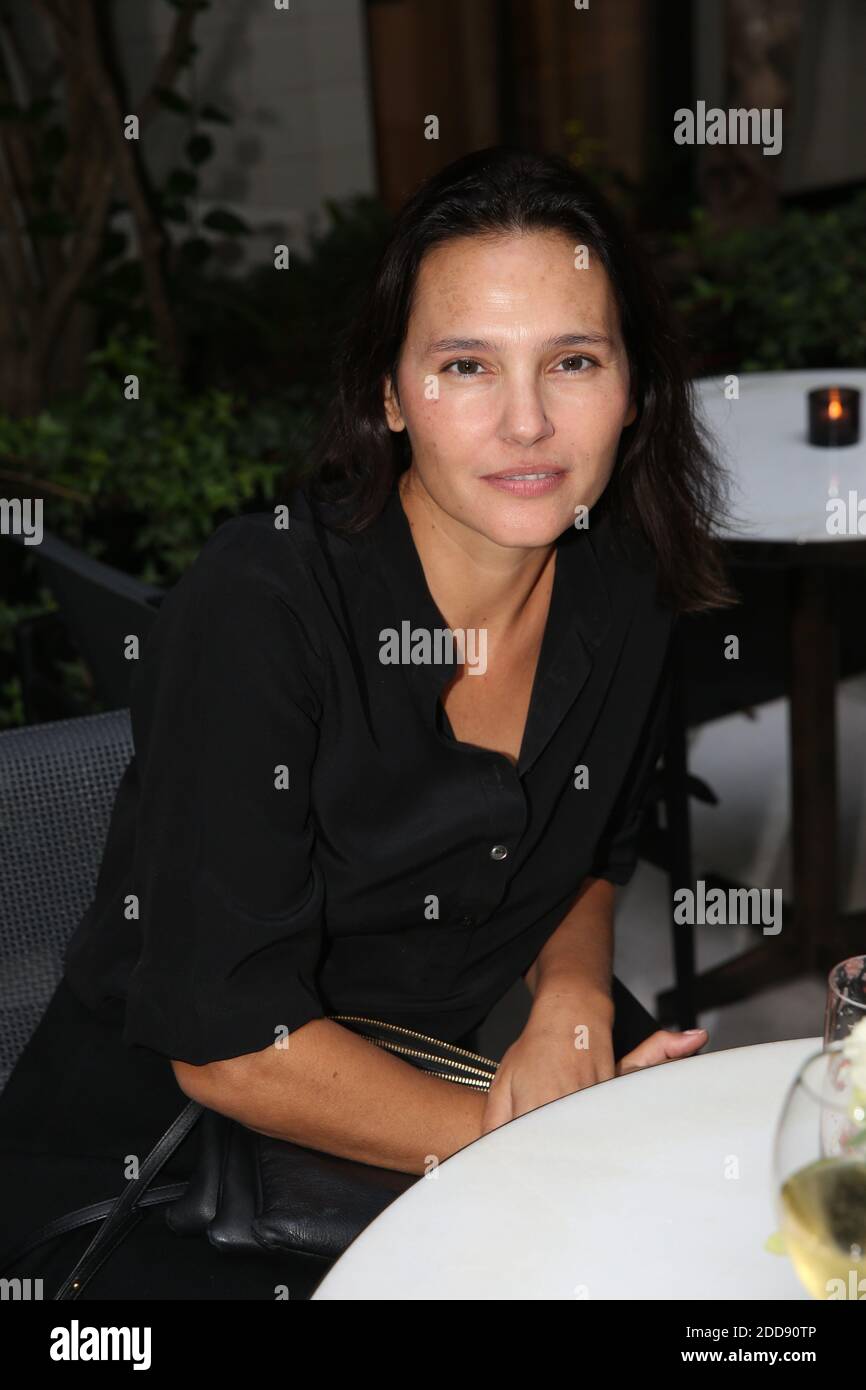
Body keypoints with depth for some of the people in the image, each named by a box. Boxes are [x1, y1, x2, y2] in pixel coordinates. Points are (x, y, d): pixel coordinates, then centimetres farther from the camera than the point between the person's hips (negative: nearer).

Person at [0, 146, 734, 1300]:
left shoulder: (628, 591, -6)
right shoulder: (258, 607, -25)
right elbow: (224, 1041, -22)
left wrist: (575, 995, -10)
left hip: (462, 1060, 6)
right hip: (167, 1163, -6)